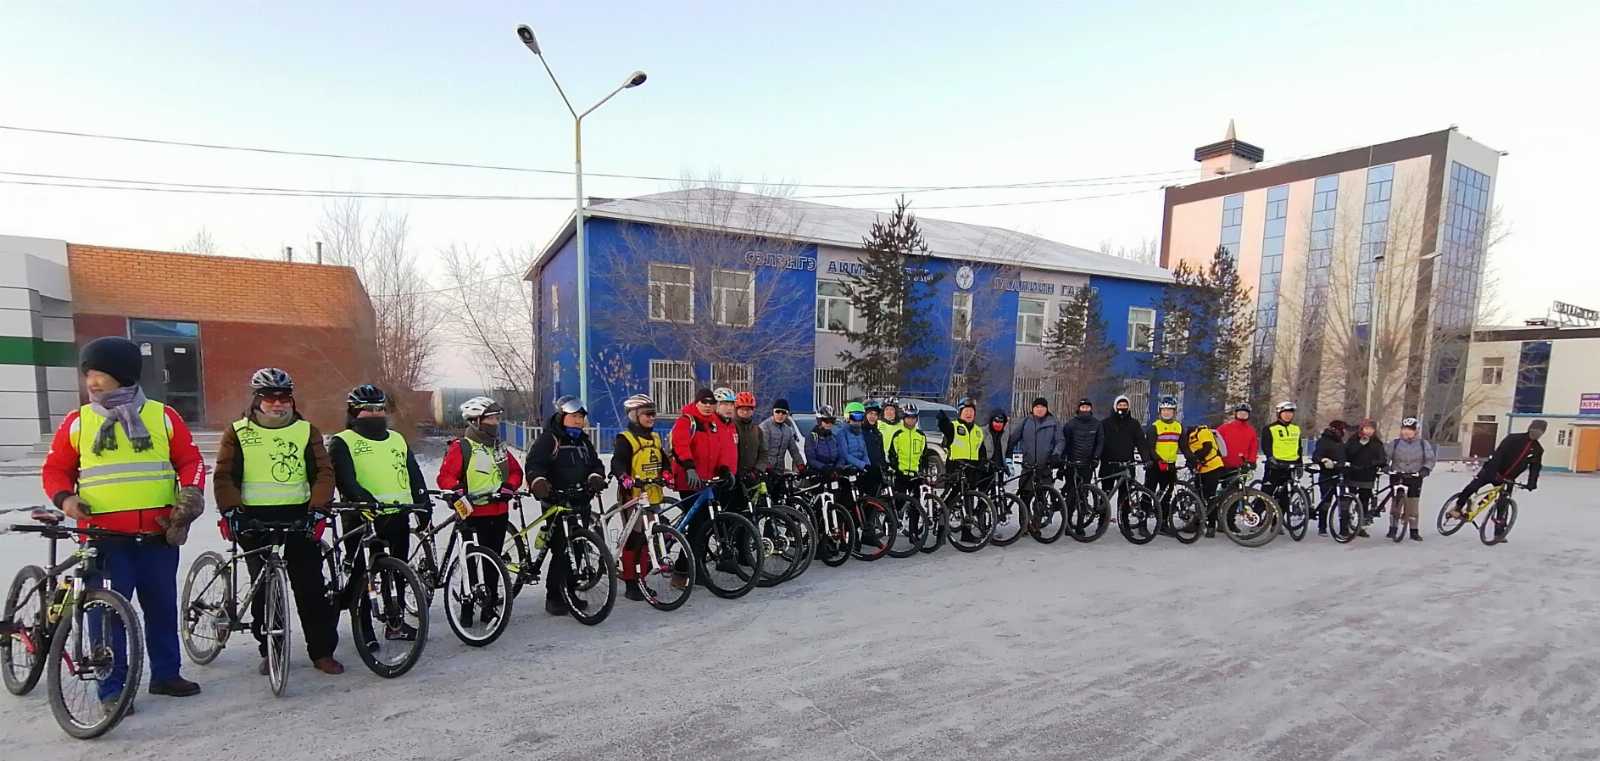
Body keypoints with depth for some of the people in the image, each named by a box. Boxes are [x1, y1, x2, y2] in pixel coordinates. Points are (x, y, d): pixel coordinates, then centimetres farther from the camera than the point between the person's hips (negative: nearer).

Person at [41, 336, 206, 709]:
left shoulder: (163, 416, 5)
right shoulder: (77, 421, 5)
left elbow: (190, 459, 8)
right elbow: (56, 468, 11)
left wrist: (192, 491, -9)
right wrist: (64, 498, -8)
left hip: (159, 535, 1)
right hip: (105, 536, -1)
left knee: (162, 606, 10)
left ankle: (165, 673, 24)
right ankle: (112, 686, 14)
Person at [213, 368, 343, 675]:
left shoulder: (307, 431, 7)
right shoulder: (238, 433, 6)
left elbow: (323, 472, 1)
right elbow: (225, 475, 1)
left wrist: (318, 508, -12)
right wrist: (231, 509, -13)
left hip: (299, 515, 0)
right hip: (255, 518, 0)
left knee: (311, 586, 0)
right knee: (264, 588, 6)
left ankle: (322, 651, 8)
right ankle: (268, 650, 22)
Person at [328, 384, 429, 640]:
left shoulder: (397, 440, 16)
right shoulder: (342, 442, 0)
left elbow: (415, 477, 12)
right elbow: (346, 481, -14)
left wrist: (424, 508, 2)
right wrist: (367, 501, -29)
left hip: (398, 516, 5)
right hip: (361, 518, -5)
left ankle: (396, 623, 24)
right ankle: (363, 630, 14)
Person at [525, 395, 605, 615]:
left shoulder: (583, 440, 17)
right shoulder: (548, 439, -3)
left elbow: (596, 463, 15)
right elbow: (533, 464, -14)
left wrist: (595, 477, -7)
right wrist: (538, 482, -33)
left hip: (581, 502, 6)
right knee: (561, 550, -8)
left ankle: (570, 593, 21)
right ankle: (554, 597, 5)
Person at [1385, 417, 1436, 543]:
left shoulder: (1423, 444, 4)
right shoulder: (1395, 443, 4)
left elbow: (1431, 459, 3)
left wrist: (1426, 469, -12)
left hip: (1415, 478, 0)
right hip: (1397, 477, 0)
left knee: (1413, 505, 1)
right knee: (1396, 503, 0)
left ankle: (1414, 531, 10)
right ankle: (1393, 528, 7)